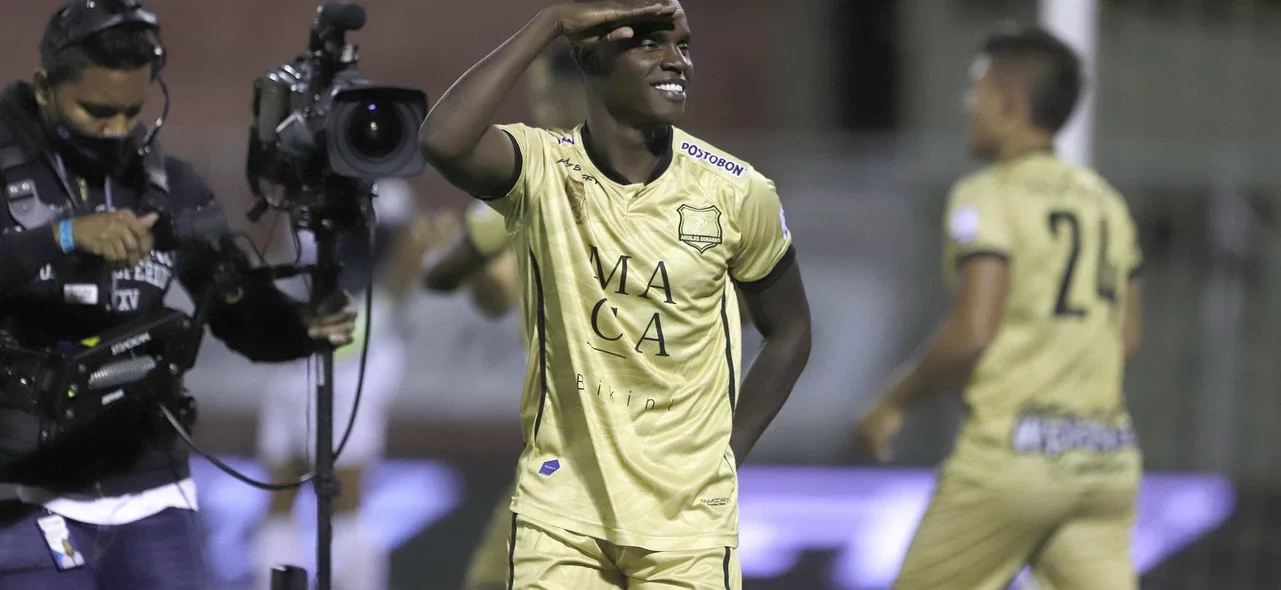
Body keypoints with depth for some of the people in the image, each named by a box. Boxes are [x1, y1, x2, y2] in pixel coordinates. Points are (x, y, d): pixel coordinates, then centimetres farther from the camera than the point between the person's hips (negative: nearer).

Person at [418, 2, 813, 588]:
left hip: (686, 513, 1)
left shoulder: (736, 192, -3)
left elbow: (788, 332, 10)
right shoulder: (542, 169, -9)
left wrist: (724, 454, 2)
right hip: (561, 509, -1)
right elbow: (443, 141, -31)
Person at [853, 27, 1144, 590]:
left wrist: (894, 401, -5)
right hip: (1108, 459, 6)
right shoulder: (1105, 201, 15)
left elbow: (972, 333, -17)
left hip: (1012, 454, -6)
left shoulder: (987, 197, -7)